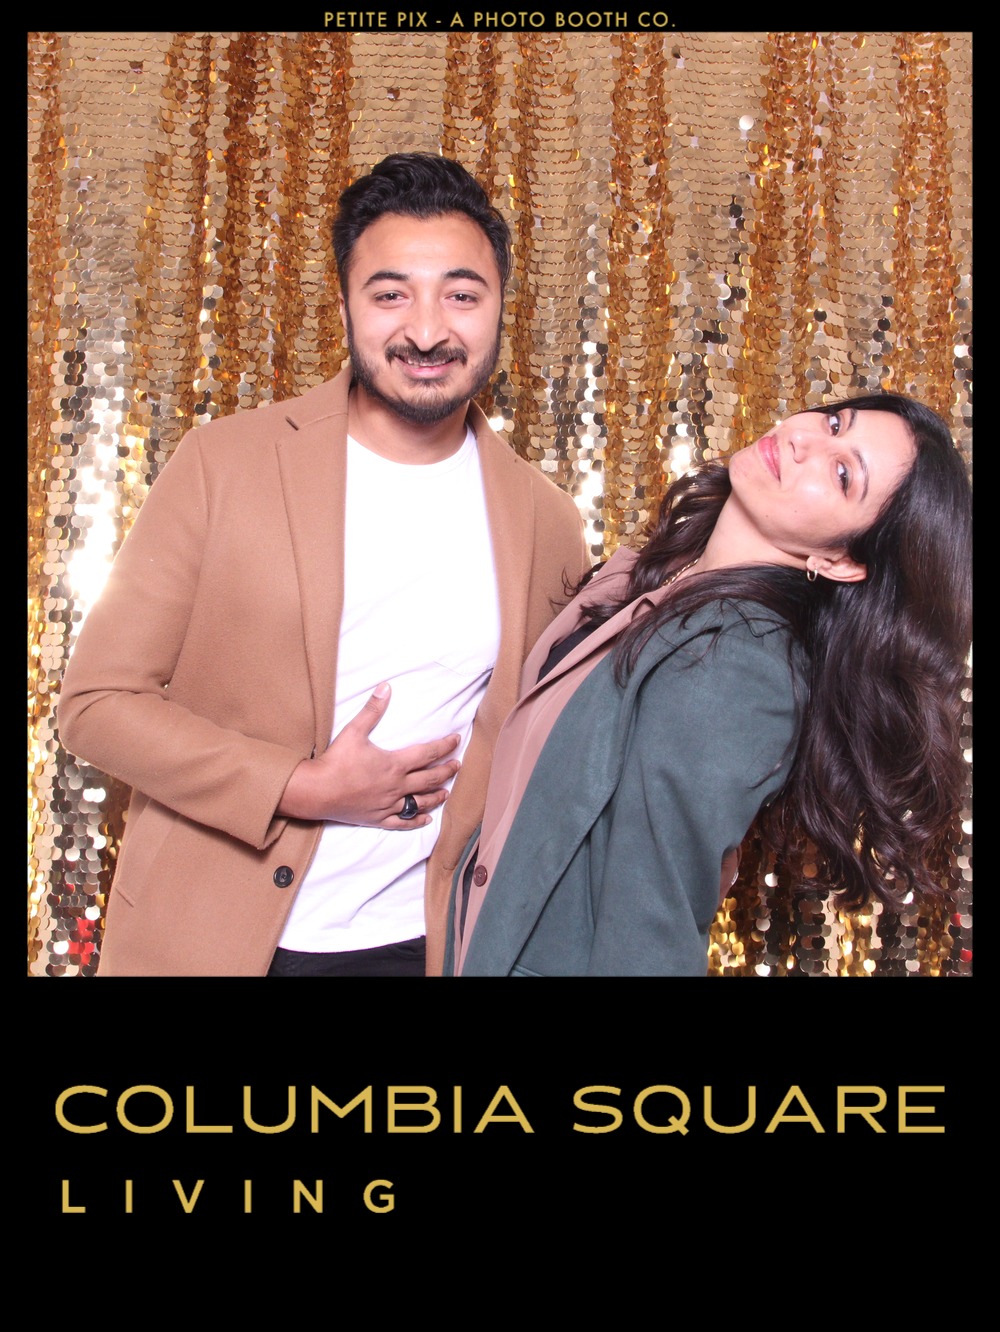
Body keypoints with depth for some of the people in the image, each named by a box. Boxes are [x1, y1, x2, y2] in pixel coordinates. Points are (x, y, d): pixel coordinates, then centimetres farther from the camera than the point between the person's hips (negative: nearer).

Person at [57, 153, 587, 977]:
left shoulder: (547, 523, -1)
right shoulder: (224, 463, -8)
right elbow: (99, 701, -7)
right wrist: (303, 789, -16)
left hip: (419, 942, 2)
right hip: (207, 938, -1)